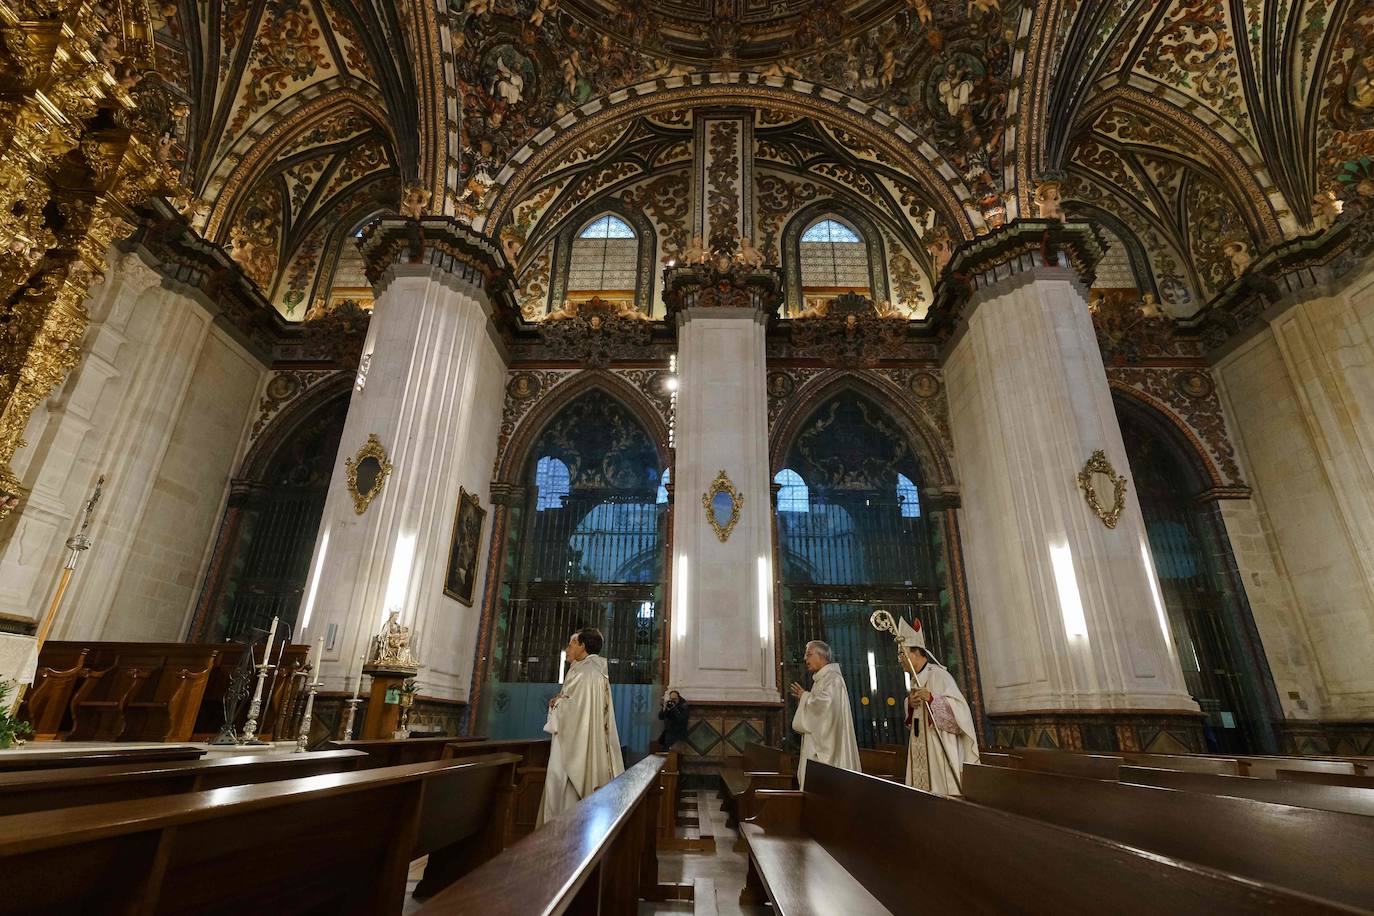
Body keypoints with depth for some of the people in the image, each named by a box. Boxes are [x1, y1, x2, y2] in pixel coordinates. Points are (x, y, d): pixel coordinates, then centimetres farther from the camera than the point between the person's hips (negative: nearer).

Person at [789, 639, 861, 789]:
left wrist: (805, 697, -11)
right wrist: (804, 697, 10)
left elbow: (825, 702, -27)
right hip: (819, 742, 10)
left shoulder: (832, 677, -10)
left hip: (828, 741, -10)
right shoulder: (821, 679, 19)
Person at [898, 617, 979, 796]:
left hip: (939, 747, -8)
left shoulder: (938, 675, -14)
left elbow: (959, 707, -21)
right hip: (921, 748, 8)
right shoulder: (916, 680, 12)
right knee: (925, 784, 9)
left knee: (941, 787, -4)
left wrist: (931, 699, -34)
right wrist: (910, 704, -1)